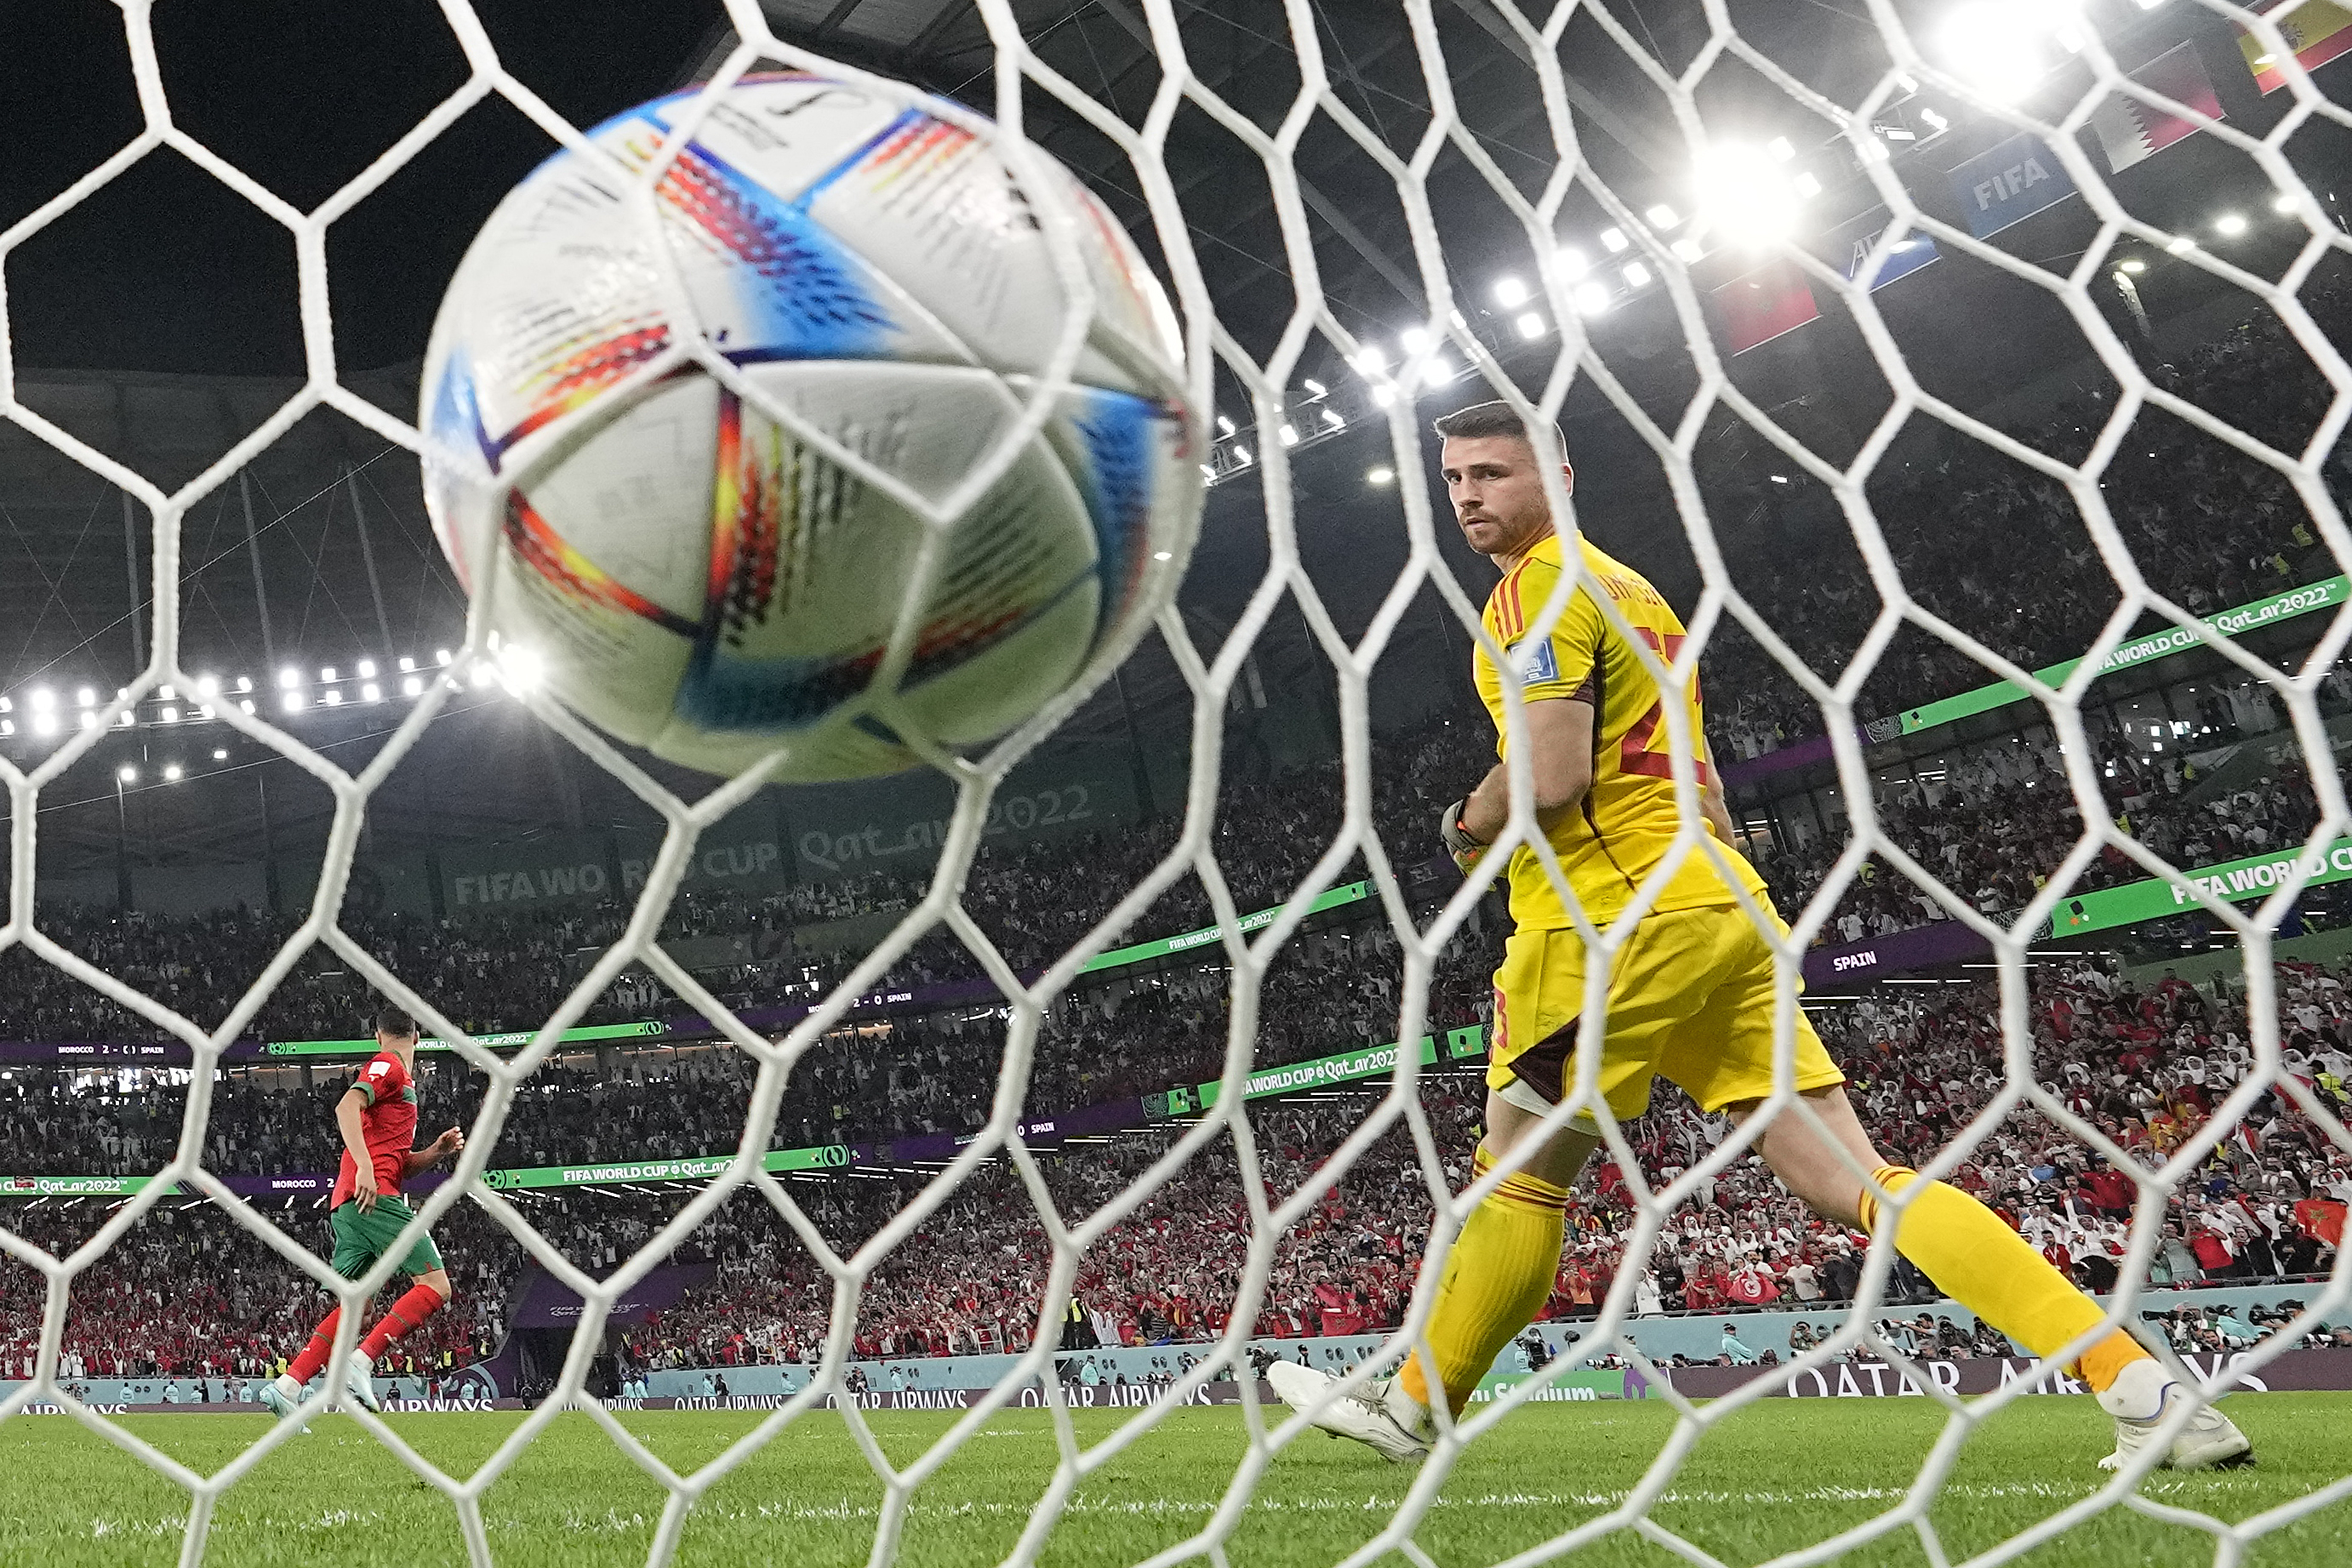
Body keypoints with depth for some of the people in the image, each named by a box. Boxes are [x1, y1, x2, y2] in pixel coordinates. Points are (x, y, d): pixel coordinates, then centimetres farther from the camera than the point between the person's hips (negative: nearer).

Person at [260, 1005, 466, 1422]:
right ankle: (360, 1363, -21)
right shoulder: (389, 1066, 0)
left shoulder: (401, 1081, 27)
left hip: (347, 1205, 10)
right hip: (375, 1198, -10)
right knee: (436, 1287, -11)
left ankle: (287, 1384, 3)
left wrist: (438, 1151, 13)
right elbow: (346, 1107, -18)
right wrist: (365, 1167, -27)